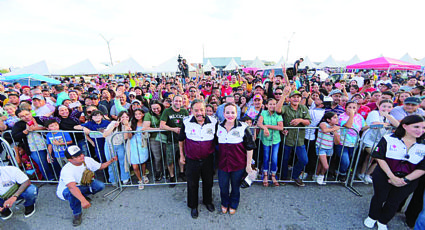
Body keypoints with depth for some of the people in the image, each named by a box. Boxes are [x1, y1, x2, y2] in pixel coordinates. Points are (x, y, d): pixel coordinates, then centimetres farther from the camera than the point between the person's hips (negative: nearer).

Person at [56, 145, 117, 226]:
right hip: (66, 190, -5)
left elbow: (100, 166, 1)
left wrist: (111, 161, -17)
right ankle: (77, 214, -12)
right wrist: (83, 201, -58)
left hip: (83, 185, 5)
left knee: (100, 185, -17)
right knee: (71, 192, -38)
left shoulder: (87, 160, -17)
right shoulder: (66, 170, -35)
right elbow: (72, 187, -49)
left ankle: (81, 196, 8)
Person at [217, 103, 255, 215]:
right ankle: (224, 203, 48)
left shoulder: (243, 128, -14)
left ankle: (233, 205, 47)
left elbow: (249, 147, -8)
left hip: (238, 163, -2)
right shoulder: (219, 127, -3)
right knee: (223, 186, 16)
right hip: (223, 163, 3)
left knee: (235, 186, 18)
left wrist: (248, 165, -6)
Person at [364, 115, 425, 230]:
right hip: (384, 176, -2)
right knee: (379, 198, 14)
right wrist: (392, 177, -17)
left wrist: (405, 180, -15)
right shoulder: (388, 139, -12)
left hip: (408, 180, 2)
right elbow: (380, 158, -13)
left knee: (394, 202, 16)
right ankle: (372, 217, 38)